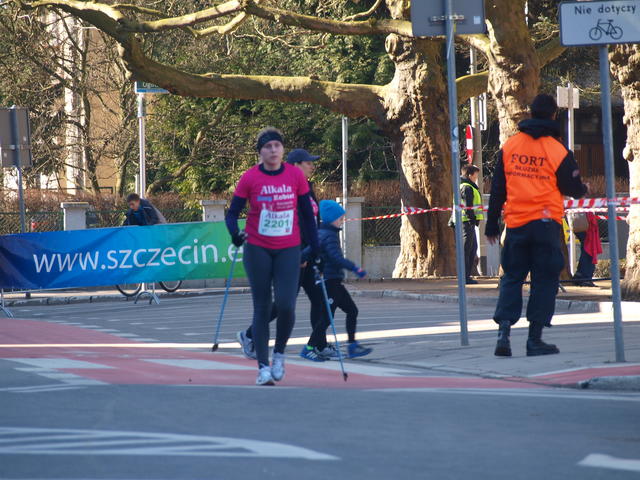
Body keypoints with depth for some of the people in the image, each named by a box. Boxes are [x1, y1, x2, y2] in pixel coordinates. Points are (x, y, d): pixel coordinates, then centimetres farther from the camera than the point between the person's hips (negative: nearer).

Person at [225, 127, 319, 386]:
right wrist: (235, 233, -23)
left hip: (288, 250, 1)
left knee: (286, 306, -11)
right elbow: (232, 213, -2)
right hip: (258, 250, -1)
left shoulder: (296, 175, -1)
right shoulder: (250, 178, -5)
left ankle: (279, 353, 16)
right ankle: (263, 367, 7)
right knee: (262, 308, 1)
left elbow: (307, 214, 7)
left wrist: (314, 248, 5)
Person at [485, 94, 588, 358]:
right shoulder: (558, 151, -8)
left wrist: (492, 225, 13)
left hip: (515, 224, 3)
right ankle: (535, 339, 3)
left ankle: (503, 331, -6)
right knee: (544, 279, 5)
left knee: (512, 278, 10)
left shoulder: (509, 147, 3)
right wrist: (584, 189, 24)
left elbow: (497, 189, 6)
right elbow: (573, 188, 0)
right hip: (545, 224, -3)